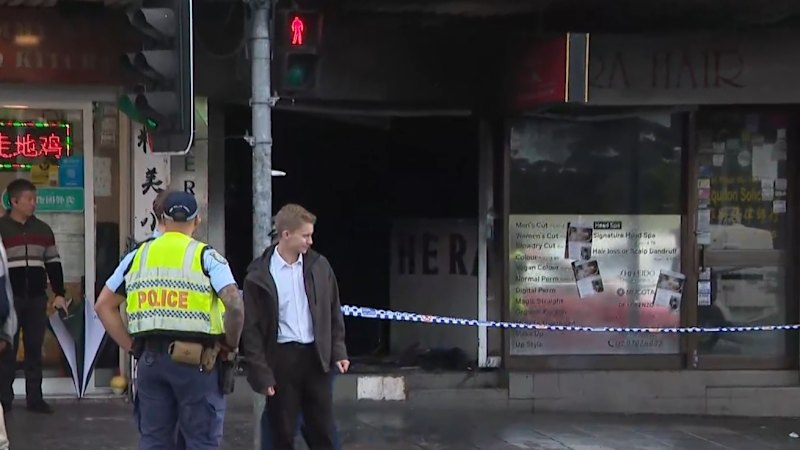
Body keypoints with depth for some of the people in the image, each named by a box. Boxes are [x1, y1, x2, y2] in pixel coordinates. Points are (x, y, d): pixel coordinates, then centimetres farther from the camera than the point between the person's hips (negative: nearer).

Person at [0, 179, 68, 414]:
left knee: (35, 349, 7)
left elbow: (53, 263, 15)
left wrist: (59, 293, 9)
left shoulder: (43, 229, 12)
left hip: (37, 298, 4)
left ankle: (34, 398, 12)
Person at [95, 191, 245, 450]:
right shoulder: (206, 257, -2)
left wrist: (132, 346, 12)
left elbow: (103, 306, 13)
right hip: (195, 359, -4)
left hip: (150, 357, 4)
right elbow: (234, 304, -16)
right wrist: (231, 343, 0)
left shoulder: (138, 256, 10)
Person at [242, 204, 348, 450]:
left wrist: (338, 351, 5)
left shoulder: (319, 265, 4)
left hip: (315, 355, 3)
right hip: (281, 357, -3)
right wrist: (261, 372, -10)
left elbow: (333, 311, 13)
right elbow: (251, 328, -6)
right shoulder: (260, 275, -8)